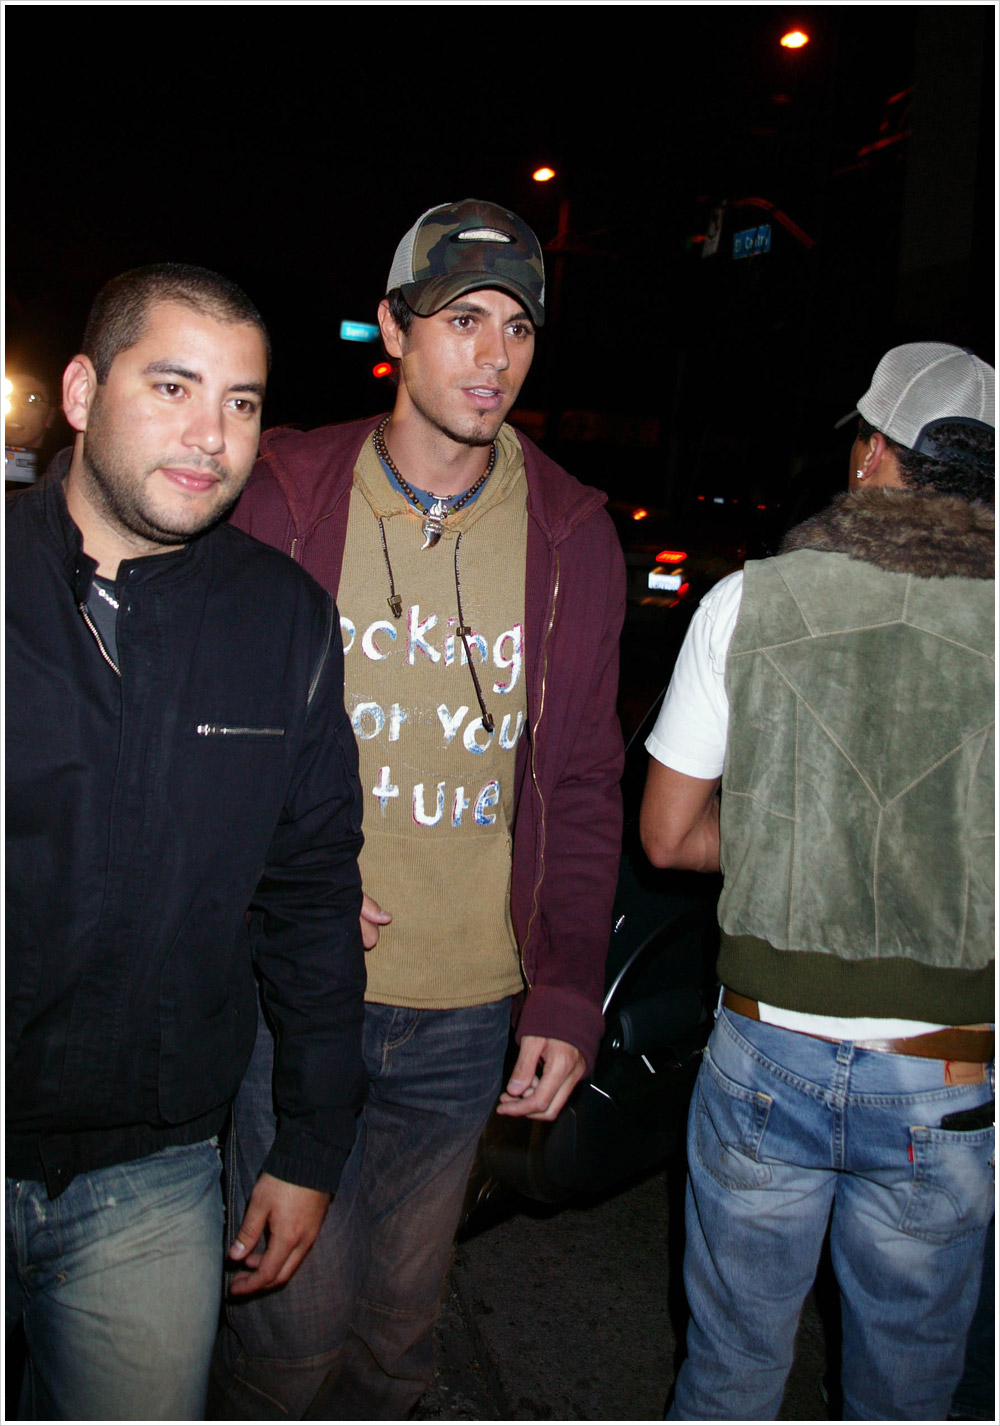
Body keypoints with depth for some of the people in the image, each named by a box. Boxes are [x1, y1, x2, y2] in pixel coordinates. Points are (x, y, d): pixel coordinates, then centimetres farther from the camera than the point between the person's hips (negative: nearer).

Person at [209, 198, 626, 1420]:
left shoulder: (572, 540, 1)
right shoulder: (284, 498, -3)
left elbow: (582, 785, 3)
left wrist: (568, 995, -4)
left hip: (472, 1010, 2)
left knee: (400, 1318, 17)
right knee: (298, 1315, 6)